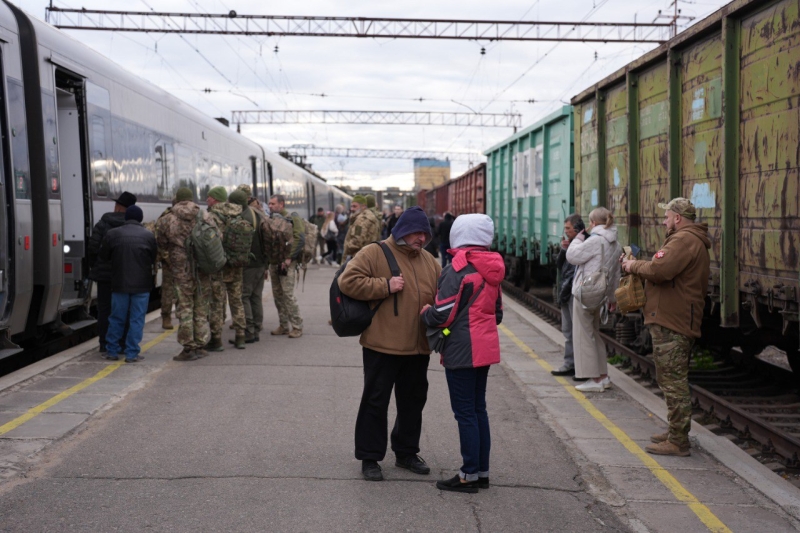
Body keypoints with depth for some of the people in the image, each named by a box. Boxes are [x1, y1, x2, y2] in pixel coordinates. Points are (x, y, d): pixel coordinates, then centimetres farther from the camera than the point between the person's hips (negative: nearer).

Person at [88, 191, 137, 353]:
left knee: (105, 309, 7)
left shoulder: (102, 224, -5)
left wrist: (95, 266, 8)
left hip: (104, 273, -1)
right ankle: (122, 344, 11)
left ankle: (105, 344, 8)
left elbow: (92, 248, -7)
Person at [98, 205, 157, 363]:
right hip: (141, 284, -2)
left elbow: (103, 256, 8)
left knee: (116, 319, 12)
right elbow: (154, 259, 3)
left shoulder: (112, 234, -1)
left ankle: (112, 351, 17)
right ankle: (132, 354, 2)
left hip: (119, 283, 2)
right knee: (137, 319, 3)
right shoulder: (148, 236, -4)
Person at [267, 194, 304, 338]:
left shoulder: (293, 218, -6)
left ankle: (297, 326, -4)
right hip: (274, 262, 7)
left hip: (286, 263, -7)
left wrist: (289, 258, -20)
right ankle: (284, 325, 18)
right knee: (277, 294, 9)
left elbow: (299, 239, -15)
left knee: (288, 294, -10)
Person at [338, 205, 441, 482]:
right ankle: (369, 458, 16)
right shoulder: (374, 254, -7)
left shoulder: (429, 261, 12)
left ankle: (406, 452, 33)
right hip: (382, 346, -6)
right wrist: (385, 286, -19)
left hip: (418, 348, 6)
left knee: (413, 401, 16)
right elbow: (347, 281, -16)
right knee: (376, 402, 4)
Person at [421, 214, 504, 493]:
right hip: (485, 348, 8)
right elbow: (497, 313, 15)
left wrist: (426, 313, 2)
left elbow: (442, 315, -18)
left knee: (465, 412, -1)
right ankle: (482, 471, 21)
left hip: (461, 351, -8)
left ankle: (470, 475, 5)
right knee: (478, 408, 15)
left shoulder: (456, 270, -16)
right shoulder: (491, 270, 9)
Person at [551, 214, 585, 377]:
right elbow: (559, 265, 13)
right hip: (566, 291, 10)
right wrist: (563, 249, 1)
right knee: (567, 330, 14)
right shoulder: (569, 243, 14)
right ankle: (570, 364, 22)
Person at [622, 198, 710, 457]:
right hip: (676, 320, 12)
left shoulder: (684, 239, -16)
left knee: (674, 382, -6)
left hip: (671, 322, -12)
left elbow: (659, 270, -28)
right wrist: (638, 265, 6)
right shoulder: (694, 240, 21)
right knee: (674, 380, 20)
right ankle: (676, 433, 30)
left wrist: (634, 266, -10)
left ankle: (678, 442, -1)